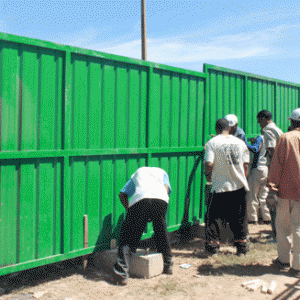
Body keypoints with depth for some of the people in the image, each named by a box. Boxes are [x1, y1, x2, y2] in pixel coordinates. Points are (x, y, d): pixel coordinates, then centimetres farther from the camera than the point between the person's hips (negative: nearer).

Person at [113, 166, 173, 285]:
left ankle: (122, 273, -4)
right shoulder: (162, 172, 39)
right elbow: (166, 189, 18)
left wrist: (129, 210, 33)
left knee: (128, 235, 5)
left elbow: (122, 194, 29)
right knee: (161, 232, 22)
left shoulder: (137, 172, 40)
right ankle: (168, 266, 35)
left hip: (140, 199, -1)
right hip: (161, 199, 1)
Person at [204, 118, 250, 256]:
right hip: (239, 187, 3)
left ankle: (212, 246, 10)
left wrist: (208, 175, 6)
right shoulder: (240, 142, 7)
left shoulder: (212, 142, -5)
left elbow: (209, 164, -13)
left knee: (212, 216, 10)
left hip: (220, 187, -3)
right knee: (239, 218, 14)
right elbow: (245, 165, 6)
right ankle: (241, 247, 20)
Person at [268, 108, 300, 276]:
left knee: (282, 225, 14)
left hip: (286, 189, 0)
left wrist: (273, 184, 0)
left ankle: (283, 260, 23)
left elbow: (277, 163, -5)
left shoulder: (285, 138, -3)